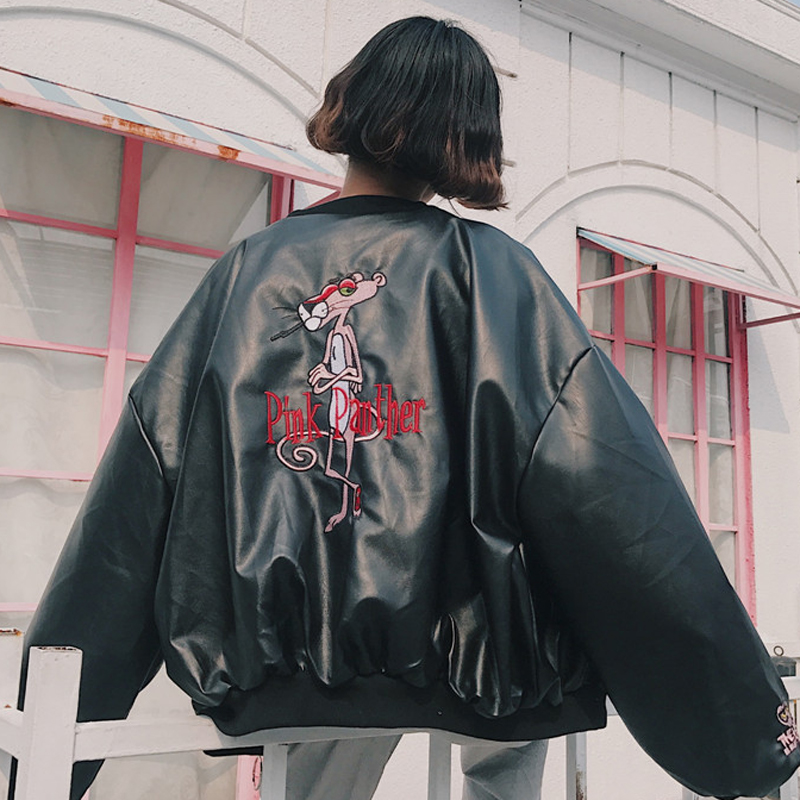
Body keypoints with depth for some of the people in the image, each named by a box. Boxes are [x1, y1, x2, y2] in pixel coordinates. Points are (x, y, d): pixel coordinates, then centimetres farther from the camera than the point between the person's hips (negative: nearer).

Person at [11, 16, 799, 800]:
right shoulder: (488, 268, -6)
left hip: (275, 673, 3)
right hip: (461, 659, -2)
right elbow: (610, 501, -13)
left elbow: (130, 501, 1)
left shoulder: (245, 270, 1)